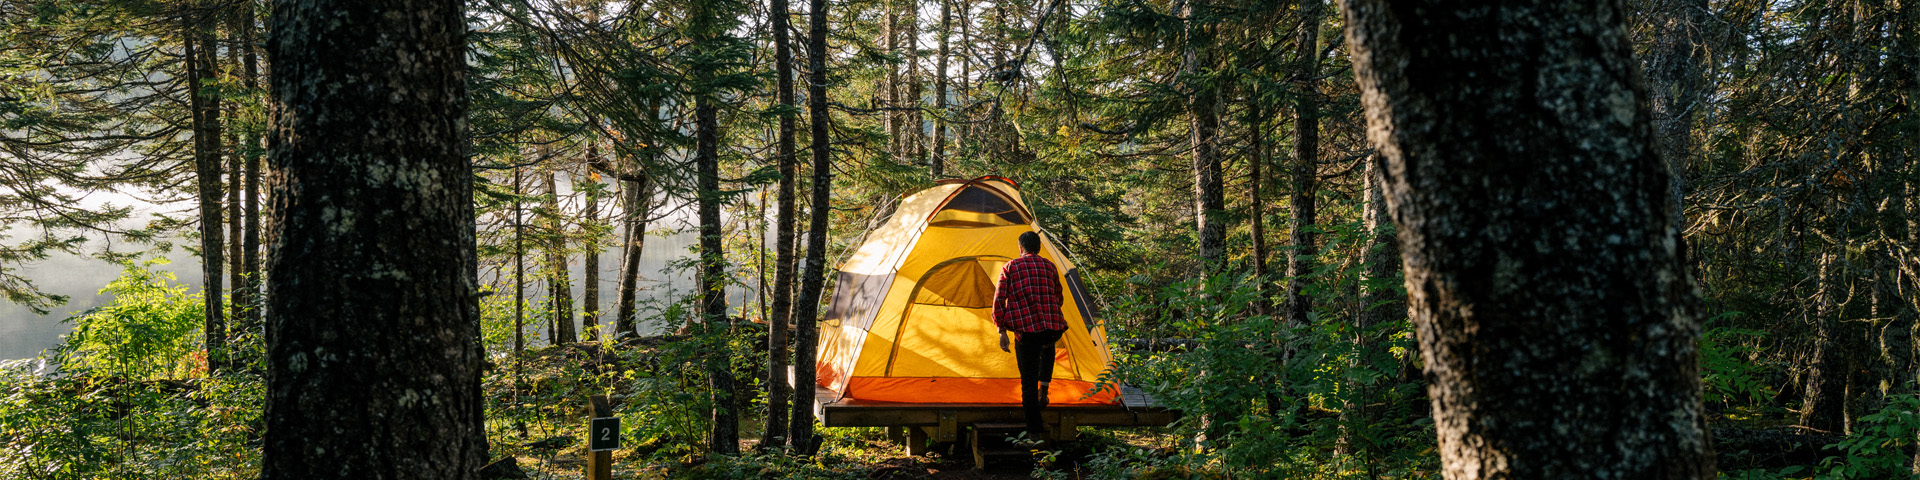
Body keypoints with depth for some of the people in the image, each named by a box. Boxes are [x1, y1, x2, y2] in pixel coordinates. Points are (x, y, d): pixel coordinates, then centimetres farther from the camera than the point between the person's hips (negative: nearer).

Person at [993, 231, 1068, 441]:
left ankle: (1035, 430, 6)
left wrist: (1002, 331, 5)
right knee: (1047, 346, 39)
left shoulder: (1010, 267, 8)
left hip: (1026, 330, -3)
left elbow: (999, 300, 2)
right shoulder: (1050, 266, 15)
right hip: (1053, 328, 3)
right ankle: (1044, 389, 27)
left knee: (1028, 381, 5)